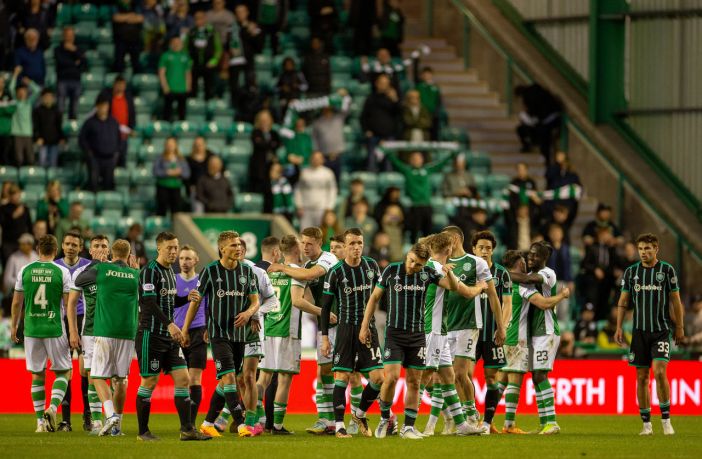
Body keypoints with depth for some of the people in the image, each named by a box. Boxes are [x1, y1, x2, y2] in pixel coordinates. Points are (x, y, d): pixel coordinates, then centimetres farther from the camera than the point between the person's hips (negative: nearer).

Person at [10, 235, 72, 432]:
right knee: (63, 372, 9)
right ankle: (53, 407, -14)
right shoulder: (62, 272, -5)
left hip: (31, 329, 2)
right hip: (55, 330, -2)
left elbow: (17, 302, 7)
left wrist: (14, 326, 19)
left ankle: (40, 420, 9)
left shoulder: (25, 271, 2)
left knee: (37, 375, 10)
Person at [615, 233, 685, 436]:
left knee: (659, 372, -17)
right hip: (640, 331, 3)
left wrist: (679, 328, 3)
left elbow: (675, 301, 4)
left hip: (662, 330, -3)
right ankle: (646, 424, 10)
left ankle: (666, 419, -6)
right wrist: (619, 328, 2)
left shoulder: (667, 270, 0)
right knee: (641, 377, 3)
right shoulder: (631, 272, 5)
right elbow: (623, 301, 9)